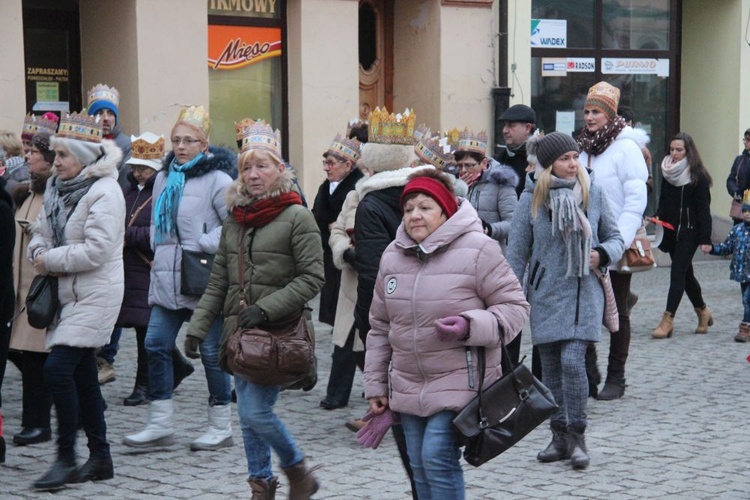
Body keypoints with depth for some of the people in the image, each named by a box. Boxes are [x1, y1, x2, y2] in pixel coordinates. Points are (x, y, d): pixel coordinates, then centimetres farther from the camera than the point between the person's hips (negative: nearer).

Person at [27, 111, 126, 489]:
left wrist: (51, 260, -13)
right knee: (82, 375, 12)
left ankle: (66, 457, -7)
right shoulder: (58, 188, 11)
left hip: (96, 294, -9)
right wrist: (41, 254, -7)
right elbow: (41, 234, 15)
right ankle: (99, 457, 21)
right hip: (68, 293, 9)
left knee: (58, 368, -16)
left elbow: (96, 250, -22)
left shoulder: (104, 192, -15)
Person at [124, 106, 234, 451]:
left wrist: (200, 246, -16)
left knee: (211, 351, 1)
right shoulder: (165, 178, 13)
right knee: (156, 345, 4)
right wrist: (159, 251, 10)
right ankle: (160, 425, 12)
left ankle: (221, 428, 13)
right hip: (167, 279, 7)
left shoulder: (216, 179, -9)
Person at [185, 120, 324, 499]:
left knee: (256, 411, -11)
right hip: (240, 333, 6)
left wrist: (266, 308, -18)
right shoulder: (234, 220, 12)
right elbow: (218, 282, 15)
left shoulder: (297, 218, -7)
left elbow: (312, 278, -12)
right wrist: (198, 326, 6)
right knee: (248, 416, 9)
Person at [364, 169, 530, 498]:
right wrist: (375, 384, 13)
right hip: (408, 385, 6)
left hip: (460, 382, -6)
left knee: (438, 457, -17)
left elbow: (515, 307, -8)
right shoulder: (393, 256, 7)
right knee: (421, 468, 11)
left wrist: (471, 326, -25)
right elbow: (380, 327, 14)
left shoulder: (478, 250, -11)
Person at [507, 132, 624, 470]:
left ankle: (577, 436, -2)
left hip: (583, 293, -1)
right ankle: (560, 436, 18)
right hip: (546, 294, 1)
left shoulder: (594, 194, 0)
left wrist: (602, 254, -11)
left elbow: (615, 238, 11)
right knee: (551, 367, 6)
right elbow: (517, 253, 3)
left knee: (572, 360, -14)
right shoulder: (531, 199, -1)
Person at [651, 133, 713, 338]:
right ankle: (703, 311, 32)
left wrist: (705, 238, -14)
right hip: (671, 230, 7)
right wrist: (658, 217, -4)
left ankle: (668, 319, -12)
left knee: (678, 273, -11)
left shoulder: (697, 176, -9)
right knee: (685, 273, 15)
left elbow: (703, 209, -10)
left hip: (689, 231, -7)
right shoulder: (667, 173, 9)